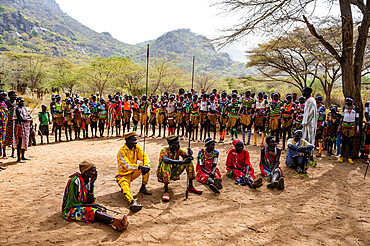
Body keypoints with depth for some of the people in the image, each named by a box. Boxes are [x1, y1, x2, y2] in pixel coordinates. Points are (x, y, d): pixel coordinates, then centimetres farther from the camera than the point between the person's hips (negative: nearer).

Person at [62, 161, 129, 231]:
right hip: (71, 209, -6)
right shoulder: (76, 181, -19)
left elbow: (91, 201, 0)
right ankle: (116, 222, -56)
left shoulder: (90, 180, 2)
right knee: (91, 211, -32)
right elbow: (73, 202, -18)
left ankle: (118, 223, -51)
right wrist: (89, 205, -20)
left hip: (83, 205, 6)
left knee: (98, 210, -26)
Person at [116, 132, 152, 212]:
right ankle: (133, 202, -62)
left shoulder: (137, 148, -2)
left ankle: (143, 188, -5)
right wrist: (139, 167, -39)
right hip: (123, 175, -6)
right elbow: (127, 165, -28)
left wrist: (146, 166, -25)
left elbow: (145, 157, -3)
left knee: (147, 165, -12)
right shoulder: (122, 151, -20)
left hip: (133, 172, 6)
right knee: (125, 187, -36)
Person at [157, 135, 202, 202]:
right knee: (166, 164, -37)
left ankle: (190, 186, -6)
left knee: (189, 161, -10)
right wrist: (182, 162, -47)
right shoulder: (164, 150, -20)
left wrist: (190, 154, -40)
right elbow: (165, 160, -42)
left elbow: (187, 156, -16)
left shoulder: (179, 150, -3)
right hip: (163, 173, -5)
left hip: (173, 173, 5)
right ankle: (166, 191, -35)